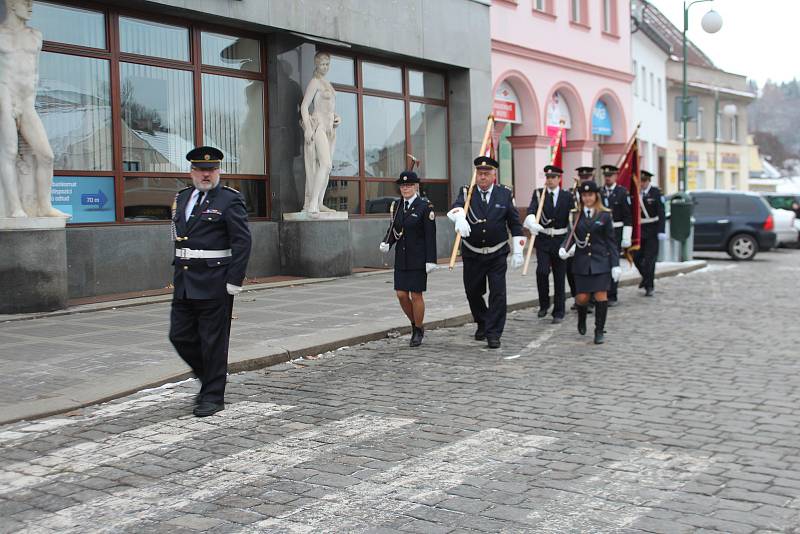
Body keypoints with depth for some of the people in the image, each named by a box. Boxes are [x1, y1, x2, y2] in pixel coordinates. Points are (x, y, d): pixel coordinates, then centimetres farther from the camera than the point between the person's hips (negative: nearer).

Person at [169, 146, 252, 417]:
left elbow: (242, 242, -11)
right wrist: (178, 273, 14)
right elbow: (179, 239, 19)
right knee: (181, 336, 8)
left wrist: (234, 282, -16)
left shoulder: (230, 200, -7)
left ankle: (213, 396, 12)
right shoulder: (181, 198, 14)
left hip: (214, 283, -7)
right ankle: (209, 378, 29)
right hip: (184, 283, 7)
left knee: (213, 341, 0)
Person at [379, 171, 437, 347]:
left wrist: (430, 260, -14)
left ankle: (418, 331, 17)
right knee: (401, 295, 4)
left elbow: (430, 235, -10)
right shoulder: (397, 206, 9)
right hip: (401, 258, 5)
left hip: (418, 259, -5)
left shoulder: (425, 207, -8)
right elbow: (393, 229, 12)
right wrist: (386, 243, -9)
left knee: (416, 295, 1)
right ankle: (416, 325, 25)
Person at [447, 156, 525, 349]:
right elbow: (457, 207, -25)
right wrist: (460, 219, -49)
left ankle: (493, 334, 1)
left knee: (498, 293, -7)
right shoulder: (466, 192, -2)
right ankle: (482, 323, 37)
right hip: (472, 254, 1)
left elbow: (515, 223, 3)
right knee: (473, 292, 12)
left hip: (497, 254, -1)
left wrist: (518, 252, -2)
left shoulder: (505, 194, 0)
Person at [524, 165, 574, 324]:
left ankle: (558, 312, 13)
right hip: (543, 240, 0)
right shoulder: (538, 194, 2)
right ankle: (544, 304, 7)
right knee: (542, 271, -16)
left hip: (560, 241, 1)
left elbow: (573, 219, 0)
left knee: (559, 277, 3)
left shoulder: (567, 196, 3)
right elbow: (531, 210, -16)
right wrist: (531, 223, -38)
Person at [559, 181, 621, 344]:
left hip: (601, 261, -1)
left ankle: (599, 331, 8)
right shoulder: (577, 215, 6)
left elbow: (611, 242, 1)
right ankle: (582, 319, 33)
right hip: (582, 262, 1)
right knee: (582, 297, 0)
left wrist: (615, 265, -4)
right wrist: (563, 248, -13)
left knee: (601, 296, -4)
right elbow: (571, 236, 9)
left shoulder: (605, 215, 1)